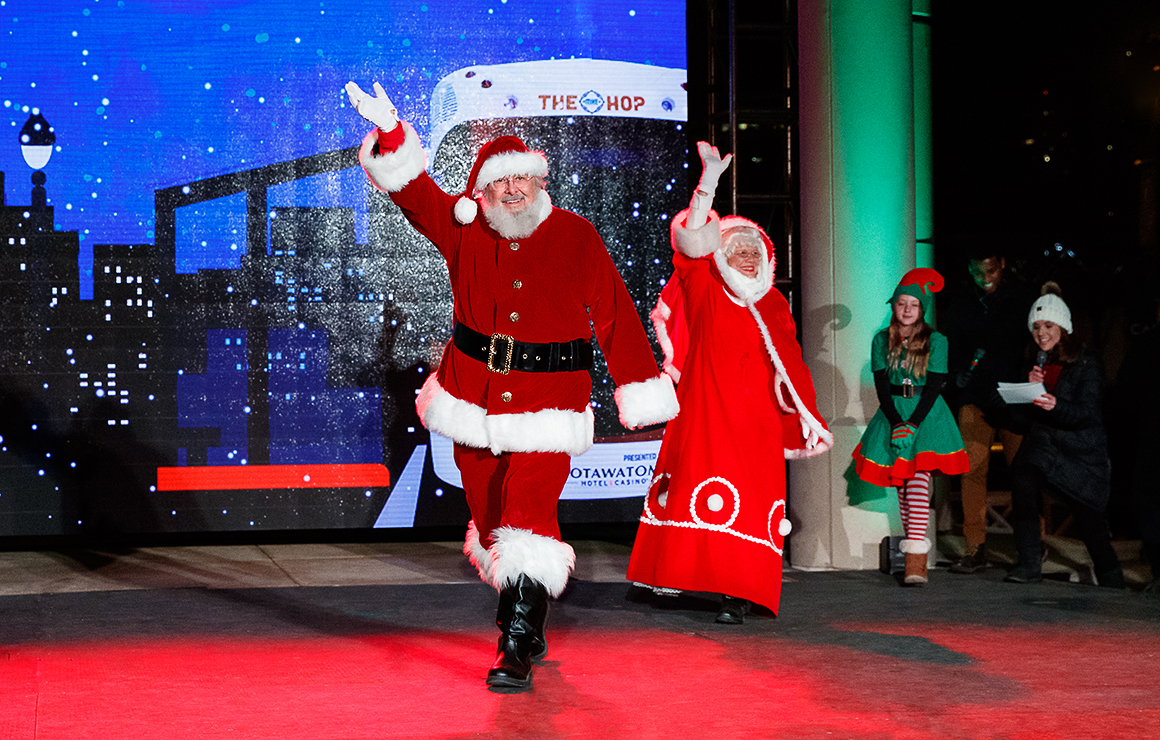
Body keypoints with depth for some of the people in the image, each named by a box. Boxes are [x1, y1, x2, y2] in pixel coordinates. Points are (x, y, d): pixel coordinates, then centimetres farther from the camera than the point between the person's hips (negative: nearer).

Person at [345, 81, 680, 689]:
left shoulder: (575, 237, -1)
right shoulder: (464, 229, 4)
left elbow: (615, 314, 1)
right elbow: (411, 188, -5)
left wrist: (641, 391, 0)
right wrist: (389, 132, -24)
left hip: (547, 400, -3)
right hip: (476, 398, 3)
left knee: (527, 523, -16)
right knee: (490, 517, 12)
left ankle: (516, 649, -12)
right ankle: (527, 621, 34)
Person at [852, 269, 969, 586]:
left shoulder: (936, 341, 0)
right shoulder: (882, 340, 7)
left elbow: (934, 386, -5)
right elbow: (881, 385, 2)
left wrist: (913, 424, -16)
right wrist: (896, 423, -11)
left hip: (927, 414, -3)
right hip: (893, 414, 3)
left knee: (919, 479, -18)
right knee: (901, 484, 2)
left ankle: (915, 560, -25)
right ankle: (916, 557, 9)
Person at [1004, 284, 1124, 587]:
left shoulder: (1085, 364, -7)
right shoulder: (1034, 363, 7)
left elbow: (1086, 412, -18)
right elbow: (1026, 412, 5)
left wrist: (1056, 406, -36)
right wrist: (1032, 386, -14)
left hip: (1082, 448, -3)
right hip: (1043, 440, 3)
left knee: (1088, 517, 5)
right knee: (1022, 477, -28)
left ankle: (1111, 578, 32)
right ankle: (1029, 565, -27)